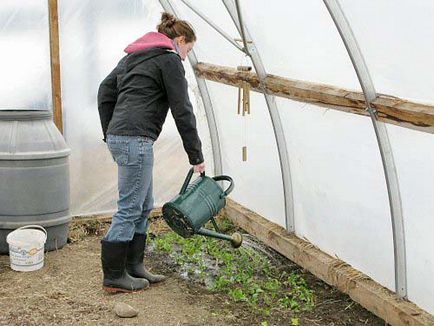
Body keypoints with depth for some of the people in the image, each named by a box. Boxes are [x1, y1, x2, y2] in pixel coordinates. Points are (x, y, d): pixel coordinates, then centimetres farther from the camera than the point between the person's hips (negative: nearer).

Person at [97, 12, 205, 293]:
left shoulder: (134, 56, 22)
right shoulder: (169, 59, -4)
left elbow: (105, 92, 20)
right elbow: (182, 111, -6)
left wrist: (111, 133, 22)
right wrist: (196, 156, -1)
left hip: (118, 136, 9)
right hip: (136, 140, -9)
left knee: (144, 206, 16)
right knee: (130, 208, -2)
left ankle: (134, 267, 23)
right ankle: (114, 277, 6)